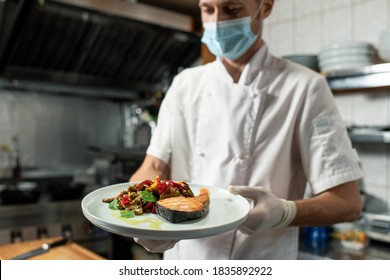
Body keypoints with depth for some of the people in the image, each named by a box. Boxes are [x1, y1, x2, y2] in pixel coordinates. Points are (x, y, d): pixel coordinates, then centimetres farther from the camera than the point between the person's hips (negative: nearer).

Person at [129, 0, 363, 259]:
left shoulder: (305, 87, -13)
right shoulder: (185, 84, -1)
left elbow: (347, 201, -13)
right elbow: (154, 167, -4)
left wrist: (282, 212, -32)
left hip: (262, 260, -3)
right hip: (182, 257, 4)